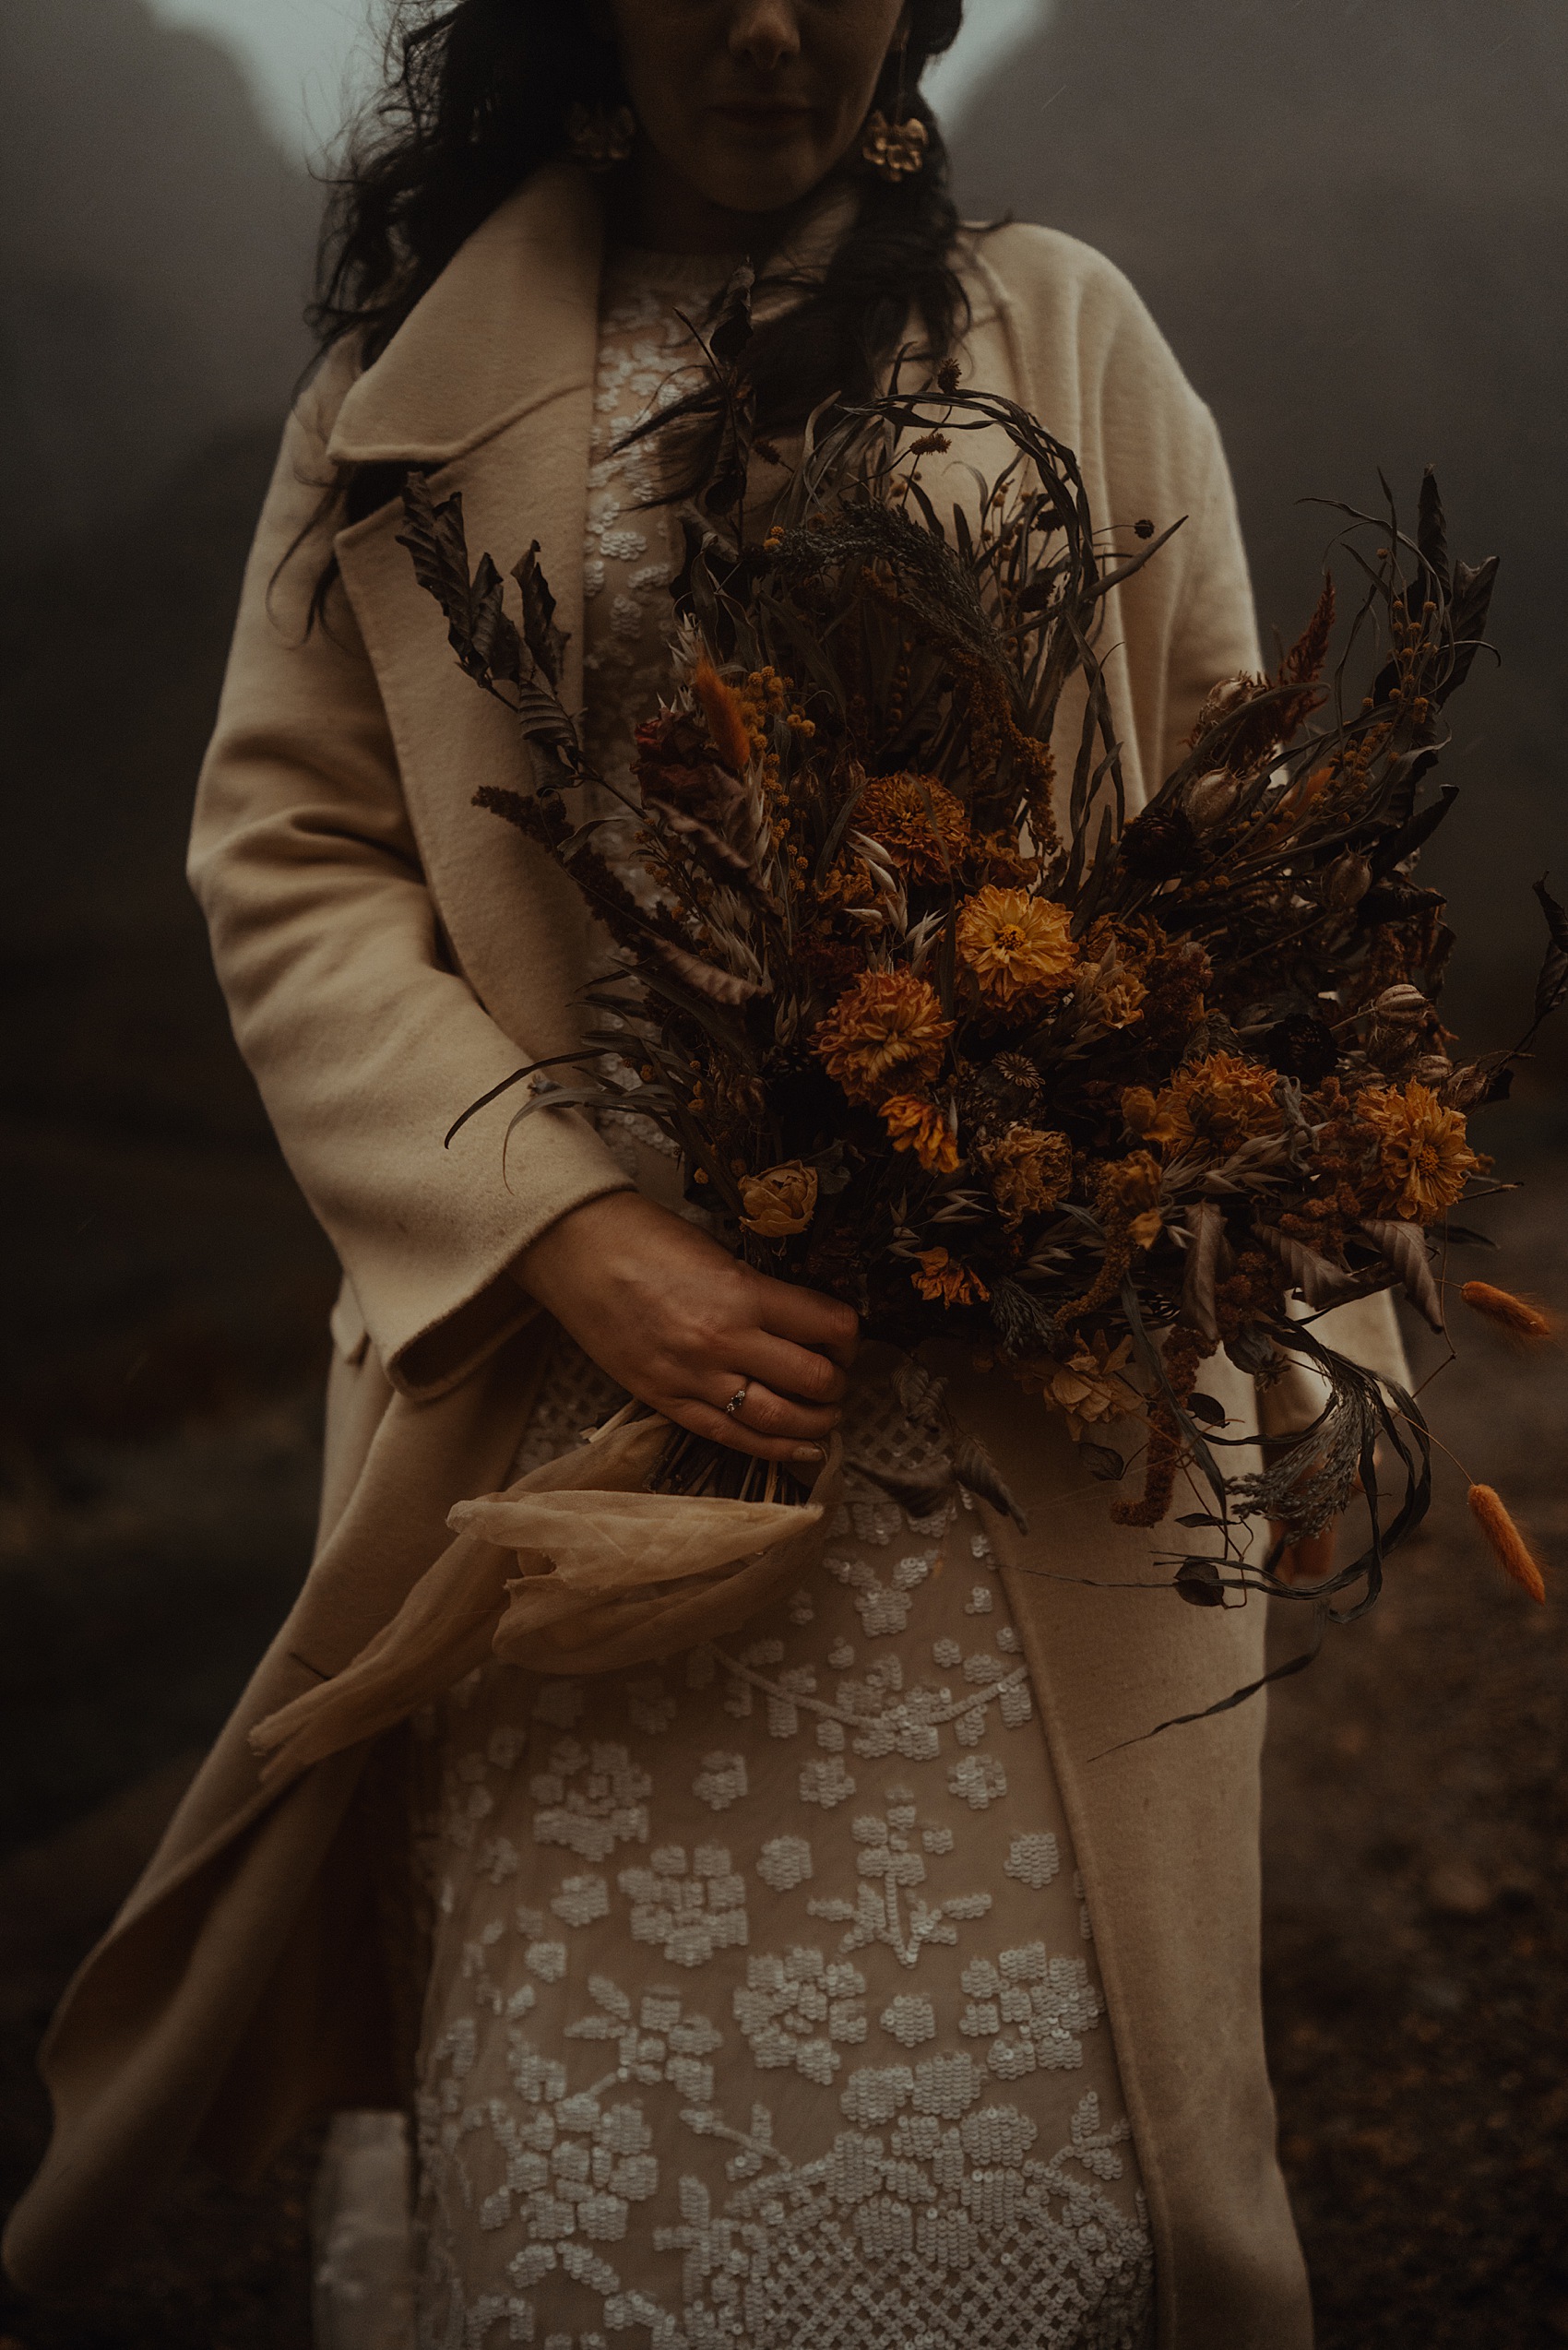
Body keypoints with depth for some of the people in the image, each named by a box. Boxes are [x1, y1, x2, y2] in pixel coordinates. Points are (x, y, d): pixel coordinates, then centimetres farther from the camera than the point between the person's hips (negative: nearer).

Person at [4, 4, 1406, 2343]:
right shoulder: (424, 370, 9)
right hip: (600, 1362, 0)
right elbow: (287, 863, 4)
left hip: (1028, 1419, 0)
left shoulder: (1063, 334, 10)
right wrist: (571, 1233, -11)